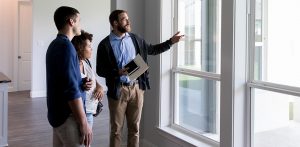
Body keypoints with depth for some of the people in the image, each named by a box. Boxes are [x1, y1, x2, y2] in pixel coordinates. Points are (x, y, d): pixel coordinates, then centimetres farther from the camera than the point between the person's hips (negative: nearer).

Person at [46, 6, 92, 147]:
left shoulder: (54, 45, 11)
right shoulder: (66, 46, -19)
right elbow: (71, 90, -24)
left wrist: (81, 85, 3)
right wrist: (84, 123, -21)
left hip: (57, 112, 10)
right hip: (68, 116, -10)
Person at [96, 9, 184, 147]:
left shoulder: (135, 39, 6)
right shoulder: (105, 44, -7)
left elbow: (153, 49, 19)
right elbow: (100, 70, -7)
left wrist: (171, 41, 11)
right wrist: (118, 72, -22)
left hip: (136, 88, 4)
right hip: (118, 90, -3)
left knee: (134, 128, 11)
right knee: (116, 129, 7)